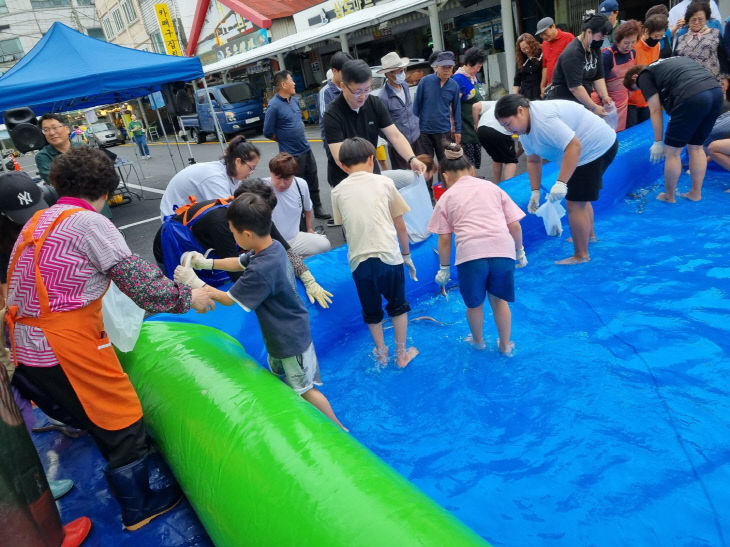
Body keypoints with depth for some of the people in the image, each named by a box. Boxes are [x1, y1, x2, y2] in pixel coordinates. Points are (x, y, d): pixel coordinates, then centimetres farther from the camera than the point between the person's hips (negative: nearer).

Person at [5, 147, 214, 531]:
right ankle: (140, 508, 27)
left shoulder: (36, 221, 11)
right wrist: (187, 298, -6)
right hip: (69, 349, -9)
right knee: (123, 423, 9)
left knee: (94, 420, 25)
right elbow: (136, 281, -18)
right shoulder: (90, 223, -14)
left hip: (24, 351, 9)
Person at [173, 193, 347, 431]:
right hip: (284, 333, 9)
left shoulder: (261, 271, -35)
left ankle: (339, 429, 26)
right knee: (280, 380, 25)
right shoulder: (274, 246, -8)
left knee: (305, 388, 9)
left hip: (289, 339, -9)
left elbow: (228, 299, -20)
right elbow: (239, 262, 12)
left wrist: (195, 282, -11)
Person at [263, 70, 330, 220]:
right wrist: (285, 140, 0)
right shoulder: (274, 105, -17)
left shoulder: (294, 100, 7)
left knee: (313, 182, 16)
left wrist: (298, 135, 14)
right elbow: (268, 132, -13)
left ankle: (318, 209, 30)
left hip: (306, 149, 7)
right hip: (292, 155, -7)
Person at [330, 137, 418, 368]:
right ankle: (402, 354, 32)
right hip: (388, 256, -1)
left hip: (359, 260, 1)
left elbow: (345, 226, 12)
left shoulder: (338, 191, 9)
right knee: (398, 305, 21)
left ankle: (381, 353, 38)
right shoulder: (384, 182, 5)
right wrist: (406, 255, 18)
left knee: (371, 311, 21)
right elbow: (400, 226, 8)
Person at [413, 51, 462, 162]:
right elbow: (417, 104, 0)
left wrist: (458, 130, 8)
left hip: (444, 131, 1)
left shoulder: (454, 85, 1)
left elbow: (456, 109, 8)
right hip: (424, 130, -1)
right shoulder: (425, 81, -6)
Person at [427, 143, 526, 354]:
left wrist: (444, 268, 19)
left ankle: (478, 341, 44)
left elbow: (444, 239, 8)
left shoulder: (447, 197, 14)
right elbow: (515, 226, 14)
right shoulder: (493, 188, 20)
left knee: (474, 304, 20)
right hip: (503, 250, 2)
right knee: (499, 299, 23)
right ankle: (505, 345, 37)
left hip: (470, 254, -2)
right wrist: (520, 251, 28)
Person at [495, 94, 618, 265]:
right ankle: (589, 236, 46)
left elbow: (574, 146, -35)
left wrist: (561, 182, -39)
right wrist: (535, 191, 7)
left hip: (596, 148, -11)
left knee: (575, 204, -11)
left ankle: (581, 255, 0)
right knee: (580, 196, 26)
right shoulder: (524, 127, 4)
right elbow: (533, 160, 11)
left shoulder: (543, 120, -30)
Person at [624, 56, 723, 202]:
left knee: (672, 152, 7)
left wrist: (658, 142, 7)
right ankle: (696, 193, 28)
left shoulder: (644, 77, 10)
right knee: (696, 147, 21)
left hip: (691, 97, -8)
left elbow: (655, 111, 3)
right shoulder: (671, 61, 32)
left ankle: (669, 197, 18)